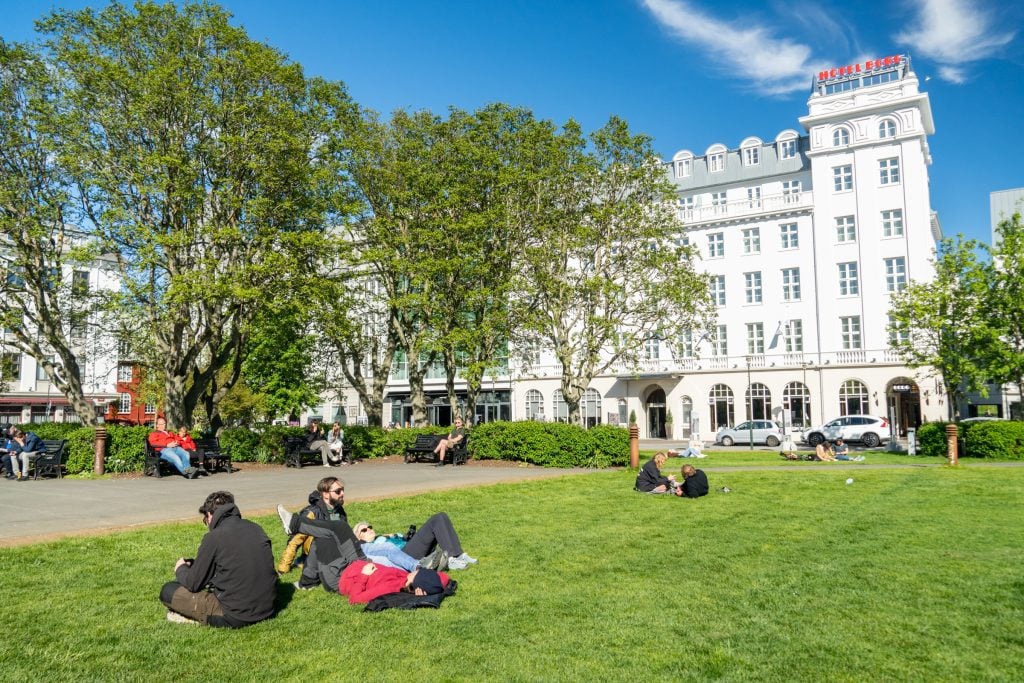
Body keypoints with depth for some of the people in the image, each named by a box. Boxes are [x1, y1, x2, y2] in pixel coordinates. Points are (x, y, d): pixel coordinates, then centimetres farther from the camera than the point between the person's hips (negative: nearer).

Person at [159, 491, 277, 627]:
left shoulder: (214, 537, -12)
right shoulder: (256, 529, 5)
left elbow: (193, 584, -3)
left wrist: (180, 569, 19)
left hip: (235, 617, -6)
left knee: (168, 591, 6)